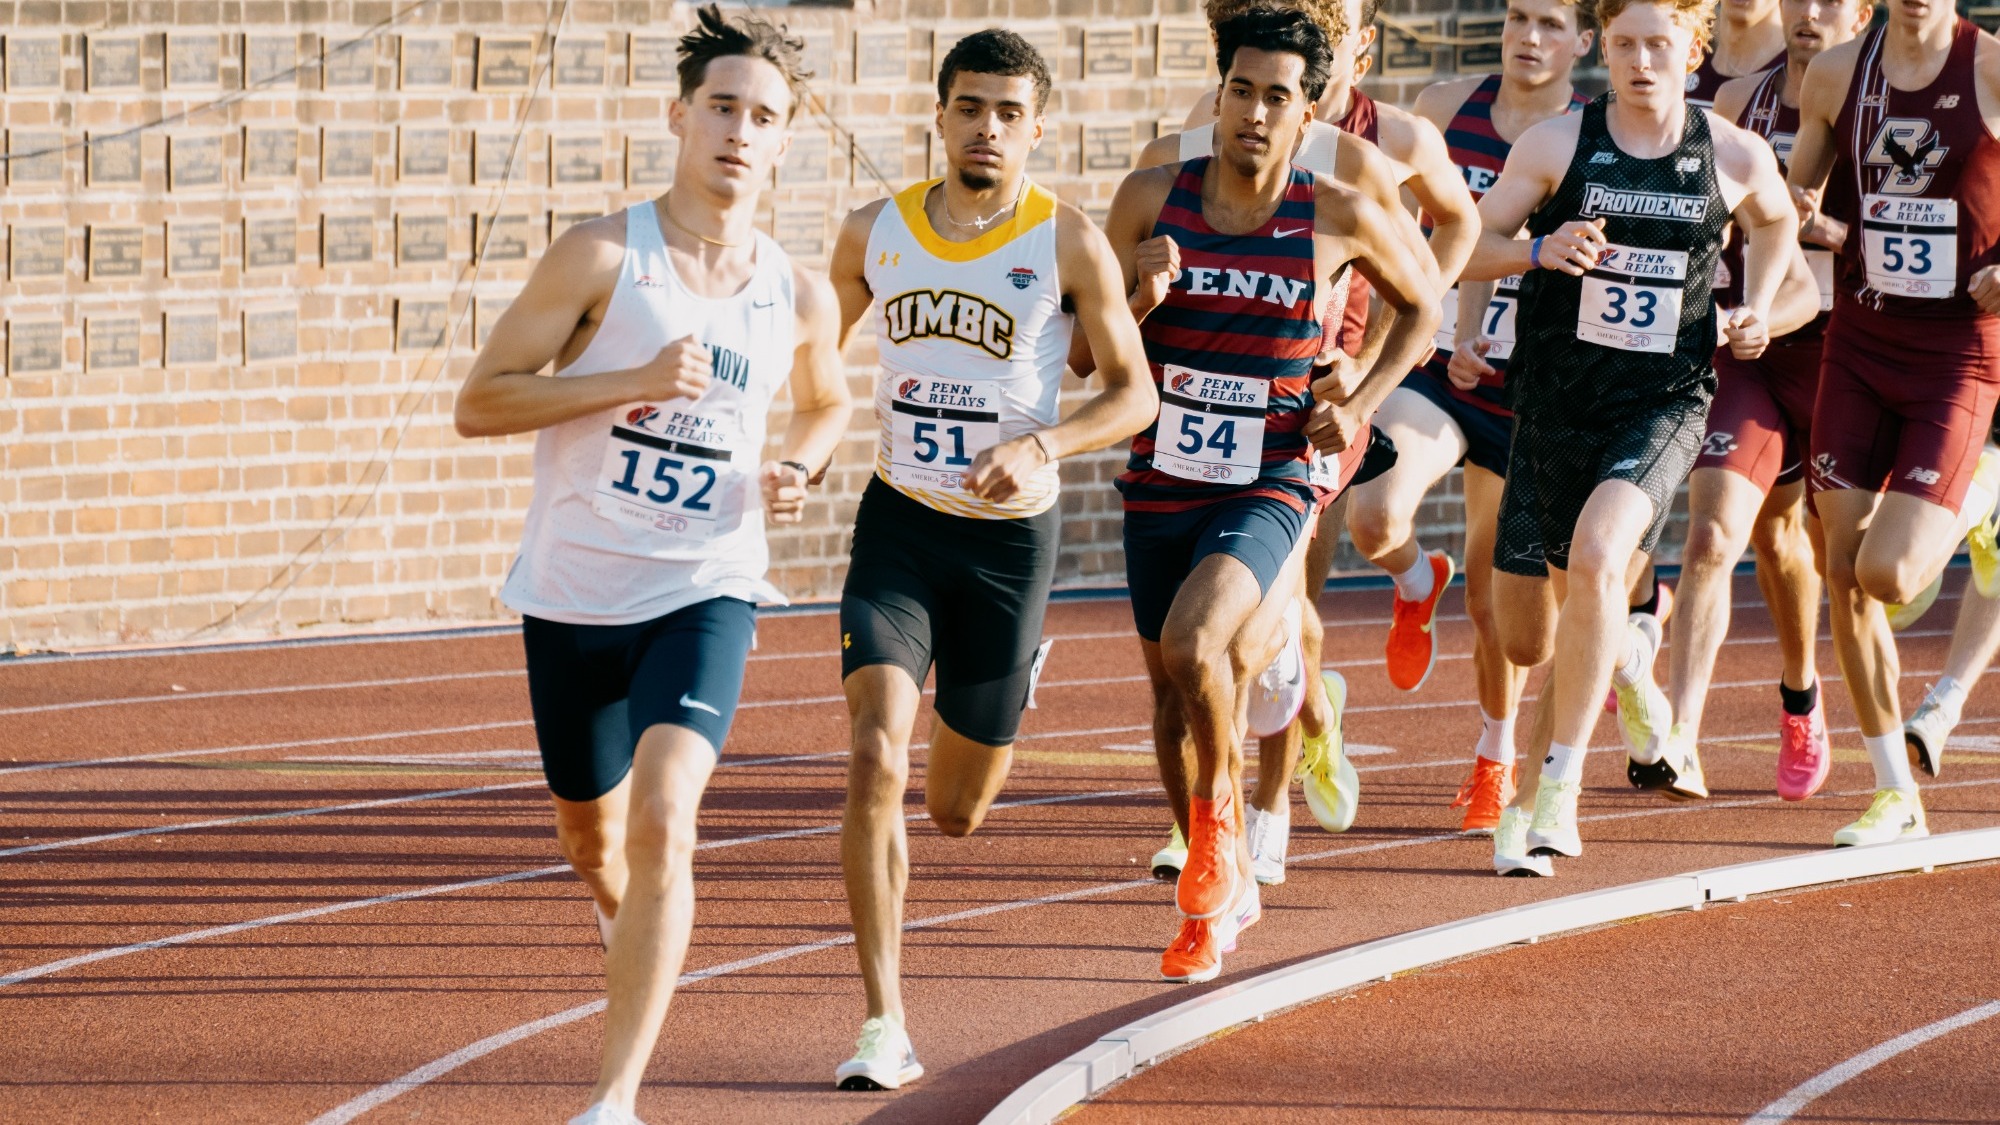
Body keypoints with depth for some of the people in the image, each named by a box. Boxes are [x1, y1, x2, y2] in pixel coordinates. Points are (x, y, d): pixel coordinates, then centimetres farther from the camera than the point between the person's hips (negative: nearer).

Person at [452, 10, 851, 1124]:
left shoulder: (801, 298, 2)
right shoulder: (601, 258, -9)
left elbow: (829, 402, 25)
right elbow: (478, 403, -9)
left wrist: (796, 472, 2)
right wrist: (630, 382, -20)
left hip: (706, 590, 0)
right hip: (573, 594, 0)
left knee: (663, 819, -23)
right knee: (592, 841, 17)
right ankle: (642, 940, 55)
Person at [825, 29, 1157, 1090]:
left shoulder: (1069, 244, -8)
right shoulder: (876, 233, 1)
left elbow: (1134, 393, -5)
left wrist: (1041, 445, -23)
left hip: (1009, 536, -1)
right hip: (898, 524, 1)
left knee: (956, 810, 12)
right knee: (874, 763, -20)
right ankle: (884, 1028, -16)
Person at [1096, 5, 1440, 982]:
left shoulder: (1339, 218, -8)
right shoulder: (1151, 198, -4)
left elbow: (1422, 307, 12)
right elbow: (1085, 357, 1)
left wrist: (1357, 406, 0)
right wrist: (1141, 298, -19)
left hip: (1270, 483, -4)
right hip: (1161, 482, 4)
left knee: (1194, 643, -27)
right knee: (1172, 690, 13)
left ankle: (1219, 813, 1)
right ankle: (1219, 893, 33)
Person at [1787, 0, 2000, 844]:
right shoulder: (1836, 75, 3)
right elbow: (1797, 190, 19)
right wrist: (1798, 213, -2)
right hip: (1858, 344, 4)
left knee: (1889, 575, -16)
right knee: (1843, 575, 1)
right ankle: (1897, 794, 13)